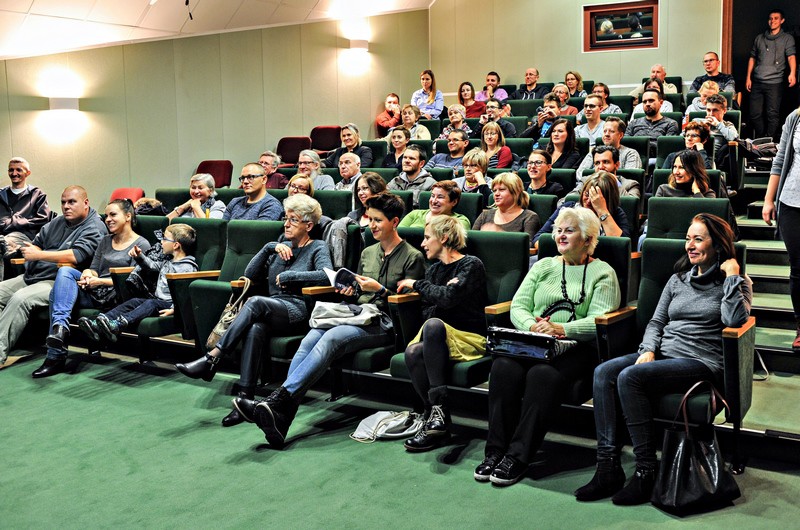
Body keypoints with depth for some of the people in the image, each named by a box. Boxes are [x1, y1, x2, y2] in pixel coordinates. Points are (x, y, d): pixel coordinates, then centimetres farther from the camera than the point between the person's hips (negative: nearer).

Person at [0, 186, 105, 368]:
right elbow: (37, 243, 25)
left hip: (57, 281, -9)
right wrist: (31, 250, 1)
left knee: (20, 299, -30)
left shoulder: (94, 228, -8)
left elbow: (76, 255, -22)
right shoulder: (58, 222, 19)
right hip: (31, 276, 9)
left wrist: (39, 255, -19)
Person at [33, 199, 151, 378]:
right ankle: (59, 325, -35)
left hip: (115, 297, -5)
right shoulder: (105, 241, 25)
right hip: (93, 294, 6)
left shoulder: (141, 245, 1)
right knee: (65, 271, -23)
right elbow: (94, 269, 17)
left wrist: (101, 281, -16)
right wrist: (88, 273, -9)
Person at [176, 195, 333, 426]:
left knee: (255, 302, -34)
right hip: (271, 311, 4)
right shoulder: (281, 244, 24)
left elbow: (326, 275, -16)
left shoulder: (318, 248, 7)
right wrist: (269, 248, 3)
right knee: (255, 328, -34)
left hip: (298, 312, -4)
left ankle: (211, 359, -34)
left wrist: (288, 275, -12)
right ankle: (245, 398, -38)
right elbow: (250, 274, 16)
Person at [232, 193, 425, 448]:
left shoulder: (413, 258, 3)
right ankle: (279, 419, -37)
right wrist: (350, 293, 6)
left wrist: (380, 289, -13)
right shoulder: (368, 253, 23)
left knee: (331, 339, -33)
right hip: (356, 316, 6)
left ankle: (276, 401, -43)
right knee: (310, 338, -24)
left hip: (384, 325, -6)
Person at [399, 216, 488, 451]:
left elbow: (449, 298, -18)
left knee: (433, 325, -36)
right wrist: (444, 293, -9)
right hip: (438, 338, 5)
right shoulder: (434, 269, 19)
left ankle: (438, 408, -37)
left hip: (470, 339, -5)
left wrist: (416, 284, -5)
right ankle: (436, 420, -24)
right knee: (413, 352, -30)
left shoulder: (471, 265, -2)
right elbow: (426, 311, 11)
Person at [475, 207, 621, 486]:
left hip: (576, 346, -3)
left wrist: (562, 329, -23)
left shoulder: (602, 273, 8)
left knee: (543, 374, -34)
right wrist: (532, 325, -12)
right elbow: (518, 306, 11)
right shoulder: (543, 266, 22)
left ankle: (518, 456, -28)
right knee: (504, 366, -28)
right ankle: (496, 450, -22)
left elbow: (600, 320, -7)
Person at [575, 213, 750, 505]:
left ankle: (646, 470, -23)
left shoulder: (737, 283, 5)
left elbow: (735, 320, -15)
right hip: (663, 353, 6)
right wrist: (648, 351, -1)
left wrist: (732, 275, -9)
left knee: (630, 377, -31)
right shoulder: (678, 279, 21)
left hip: (702, 362, -6)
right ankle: (608, 467, -25)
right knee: (603, 372, -22)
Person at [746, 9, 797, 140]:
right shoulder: (759, 38, 16)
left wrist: (792, 73, -27)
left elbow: (791, 56, -9)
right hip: (757, 82, 4)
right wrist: (748, 77, 11)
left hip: (774, 83, -4)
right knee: (755, 114, 4)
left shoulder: (787, 38, 4)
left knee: (773, 114, -5)